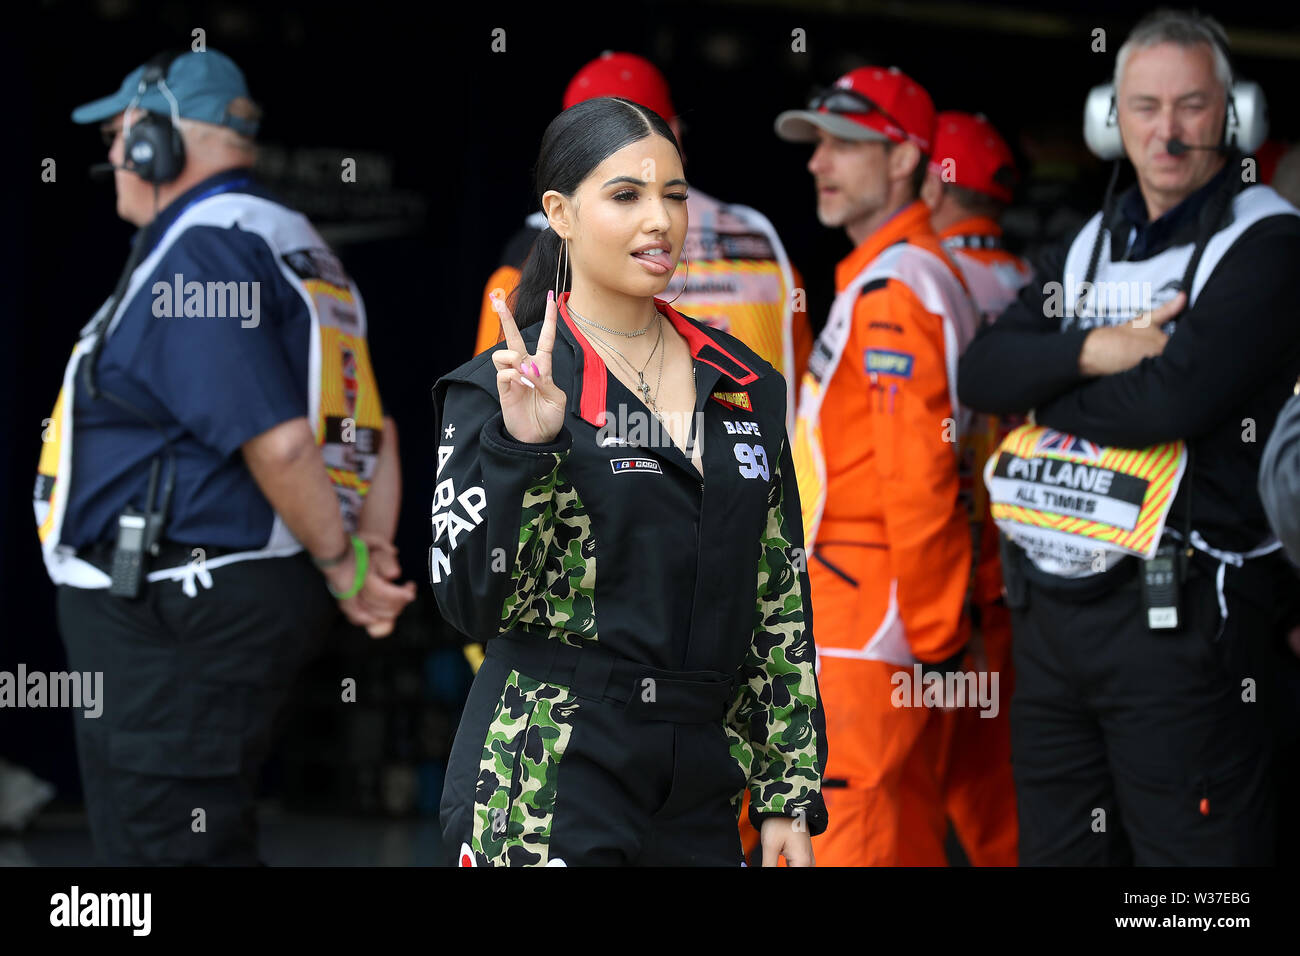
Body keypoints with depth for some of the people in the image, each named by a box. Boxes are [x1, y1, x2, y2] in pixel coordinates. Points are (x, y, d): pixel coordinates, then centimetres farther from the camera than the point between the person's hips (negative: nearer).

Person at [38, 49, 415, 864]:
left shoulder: (192, 258, -16)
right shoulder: (297, 249, 18)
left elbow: (277, 441, -24)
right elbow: (372, 429, 18)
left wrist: (343, 565, -12)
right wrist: (373, 552, 8)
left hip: (169, 627, -11)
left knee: (160, 849, -7)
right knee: (215, 842, 18)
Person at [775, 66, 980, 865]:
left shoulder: (892, 285, -14)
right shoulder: (928, 273, 19)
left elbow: (917, 469, -20)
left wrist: (925, 634, -18)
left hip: (866, 629, -10)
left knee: (835, 838, -12)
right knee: (907, 837, 12)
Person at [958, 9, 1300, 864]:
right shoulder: (1089, 247, 16)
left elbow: (1176, 398, -20)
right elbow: (980, 373, 5)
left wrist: (1046, 393, -3)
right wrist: (1090, 352, -13)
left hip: (1181, 619, -7)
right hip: (1053, 610, 7)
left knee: (1191, 856, -7)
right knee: (1055, 850, 12)